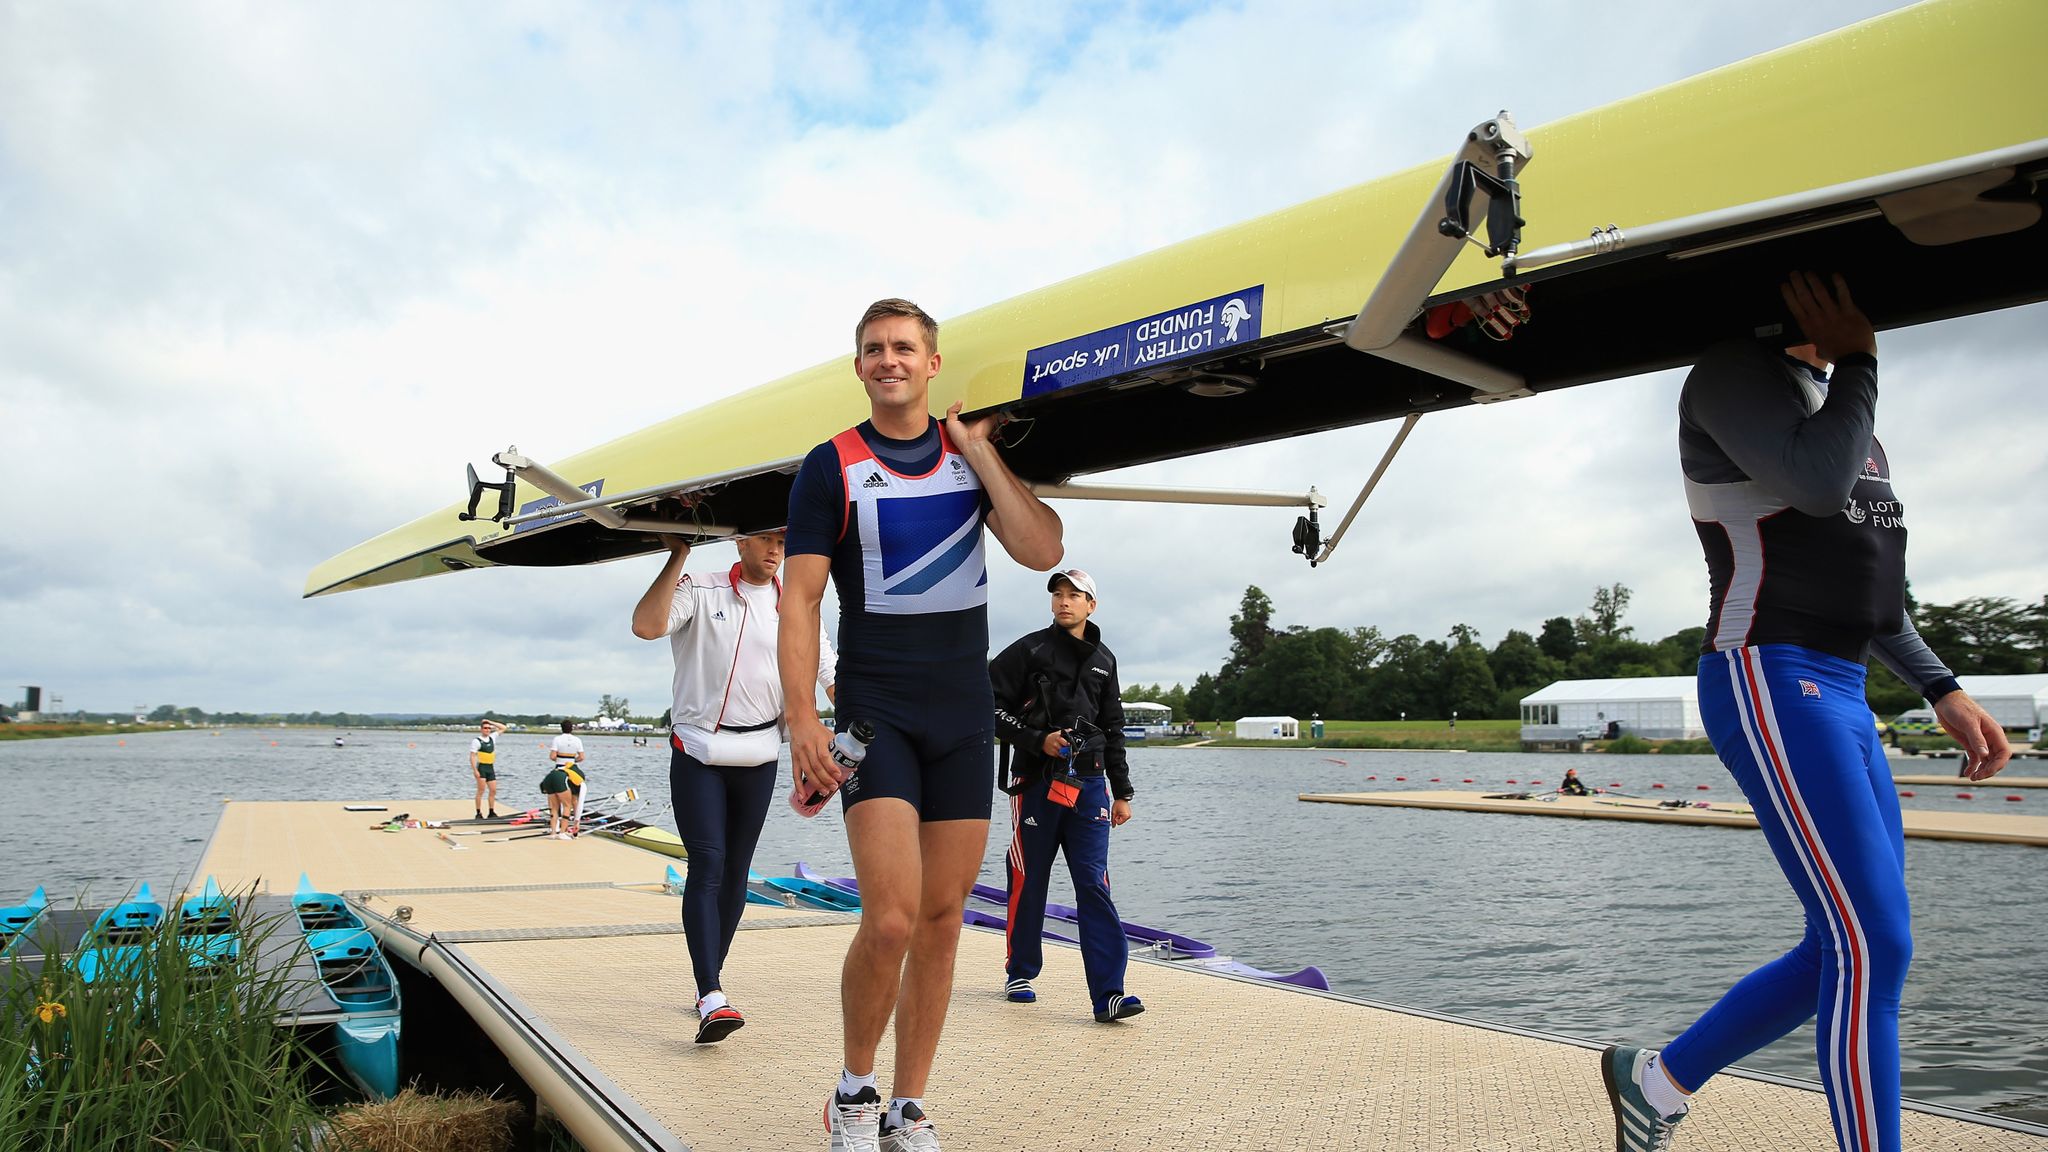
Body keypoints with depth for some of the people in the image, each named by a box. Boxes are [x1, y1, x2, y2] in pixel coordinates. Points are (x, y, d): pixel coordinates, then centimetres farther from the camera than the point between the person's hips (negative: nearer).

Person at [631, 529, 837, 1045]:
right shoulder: (701, 592, -3)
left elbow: (829, 676, 9)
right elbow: (646, 626, -21)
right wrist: (677, 556, -18)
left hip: (759, 756, 4)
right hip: (698, 751, -4)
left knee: (736, 871, 8)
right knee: (707, 866, -13)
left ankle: (710, 977, 22)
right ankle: (711, 998, -18)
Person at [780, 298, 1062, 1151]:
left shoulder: (973, 456, 9)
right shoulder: (831, 468, 0)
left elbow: (1042, 551, -5)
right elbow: (799, 599, -5)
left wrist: (980, 452, -6)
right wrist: (801, 719, -14)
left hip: (965, 716, 4)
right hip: (875, 713, -3)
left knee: (941, 922, 6)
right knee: (890, 920, -14)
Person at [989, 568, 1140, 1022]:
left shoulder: (1103, 660, 15)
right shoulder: (1029, 650, 1)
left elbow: (1113, 730, 20)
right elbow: (991, 707, -3)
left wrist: (1121, 792, 17)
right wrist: (1039, 740, -12)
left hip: (1088, 783, 3)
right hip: (1036, 780, -2)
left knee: (1094, 886, -6)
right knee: (1029, 882, 6)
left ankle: (1108, 994, -9)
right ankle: (1020, 973, 25)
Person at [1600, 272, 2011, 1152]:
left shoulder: (1828, 394, 23)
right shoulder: (1732, 373, -5)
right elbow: (1818, 485, -24)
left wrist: (1943, 691, 20)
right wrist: (1858, 359, -8)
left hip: (1838, 691, 10)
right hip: (1769, 683, -9)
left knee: (1855, 949, 9)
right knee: (1874, 947, -11)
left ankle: (1657, 1081, 23)